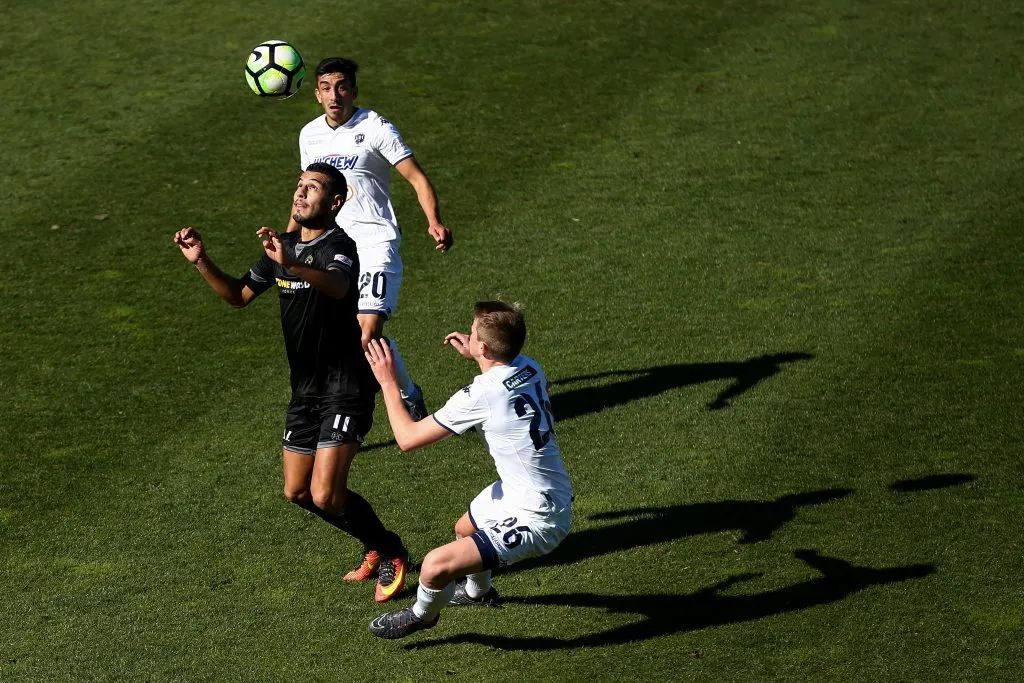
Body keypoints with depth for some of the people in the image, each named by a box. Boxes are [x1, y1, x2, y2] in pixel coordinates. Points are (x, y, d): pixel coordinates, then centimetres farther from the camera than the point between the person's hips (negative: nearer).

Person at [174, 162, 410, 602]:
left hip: (346, 389, -9)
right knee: (297, 492, 14)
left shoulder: (339, 246, -17)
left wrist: (291, 265, -58)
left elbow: (338, 286, -41)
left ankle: (391, 554, 9)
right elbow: (239, 295, 20)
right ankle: (374, 544, 33)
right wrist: (201, 261, 5)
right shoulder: (283, 247, 8)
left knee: (326, 496, -16)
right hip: (305, 389, 9)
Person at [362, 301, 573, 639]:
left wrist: (388, 382, -4)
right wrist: (475, 357, 22)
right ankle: (479, 591, 64)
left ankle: (422, 616, 18)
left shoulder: (479, 396, -26)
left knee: (436, 565, -14)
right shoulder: (530, 368, -4)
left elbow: (407, 437, -16)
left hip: (535, 521, -10)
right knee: (464, 529, 34)